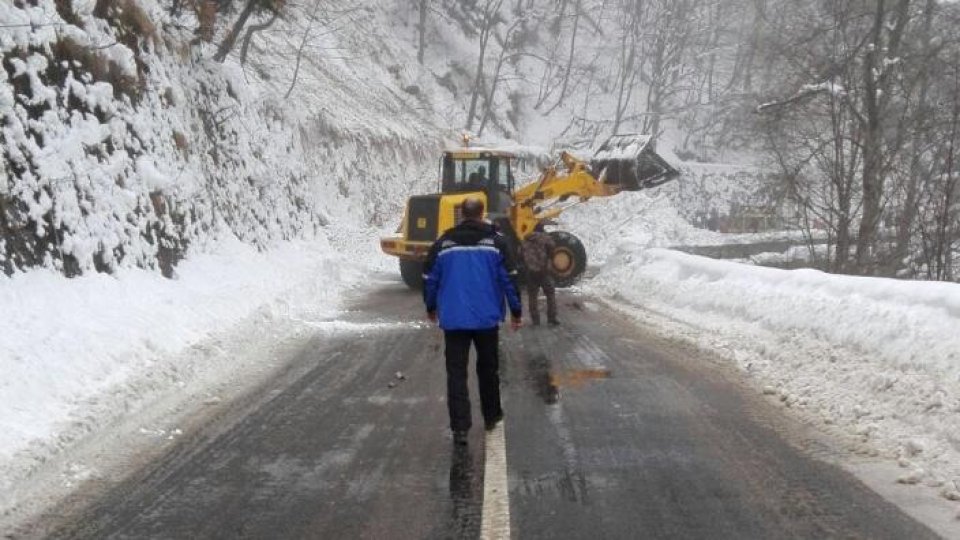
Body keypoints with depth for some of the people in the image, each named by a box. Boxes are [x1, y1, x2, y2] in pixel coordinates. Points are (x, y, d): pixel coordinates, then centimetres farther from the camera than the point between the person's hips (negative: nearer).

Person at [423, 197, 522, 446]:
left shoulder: (443, 242, 1)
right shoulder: (495, 241, -3)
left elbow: (430, 278, 7)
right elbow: (509, 278, -4)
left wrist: (431, 308, 23)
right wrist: (516, 311, 6)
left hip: (453, 320, 0)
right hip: (487, 318, 0)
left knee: (456, 372, 2)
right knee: (488, 369, 17)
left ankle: (460, 427, -5)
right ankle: (491, 416, 30)